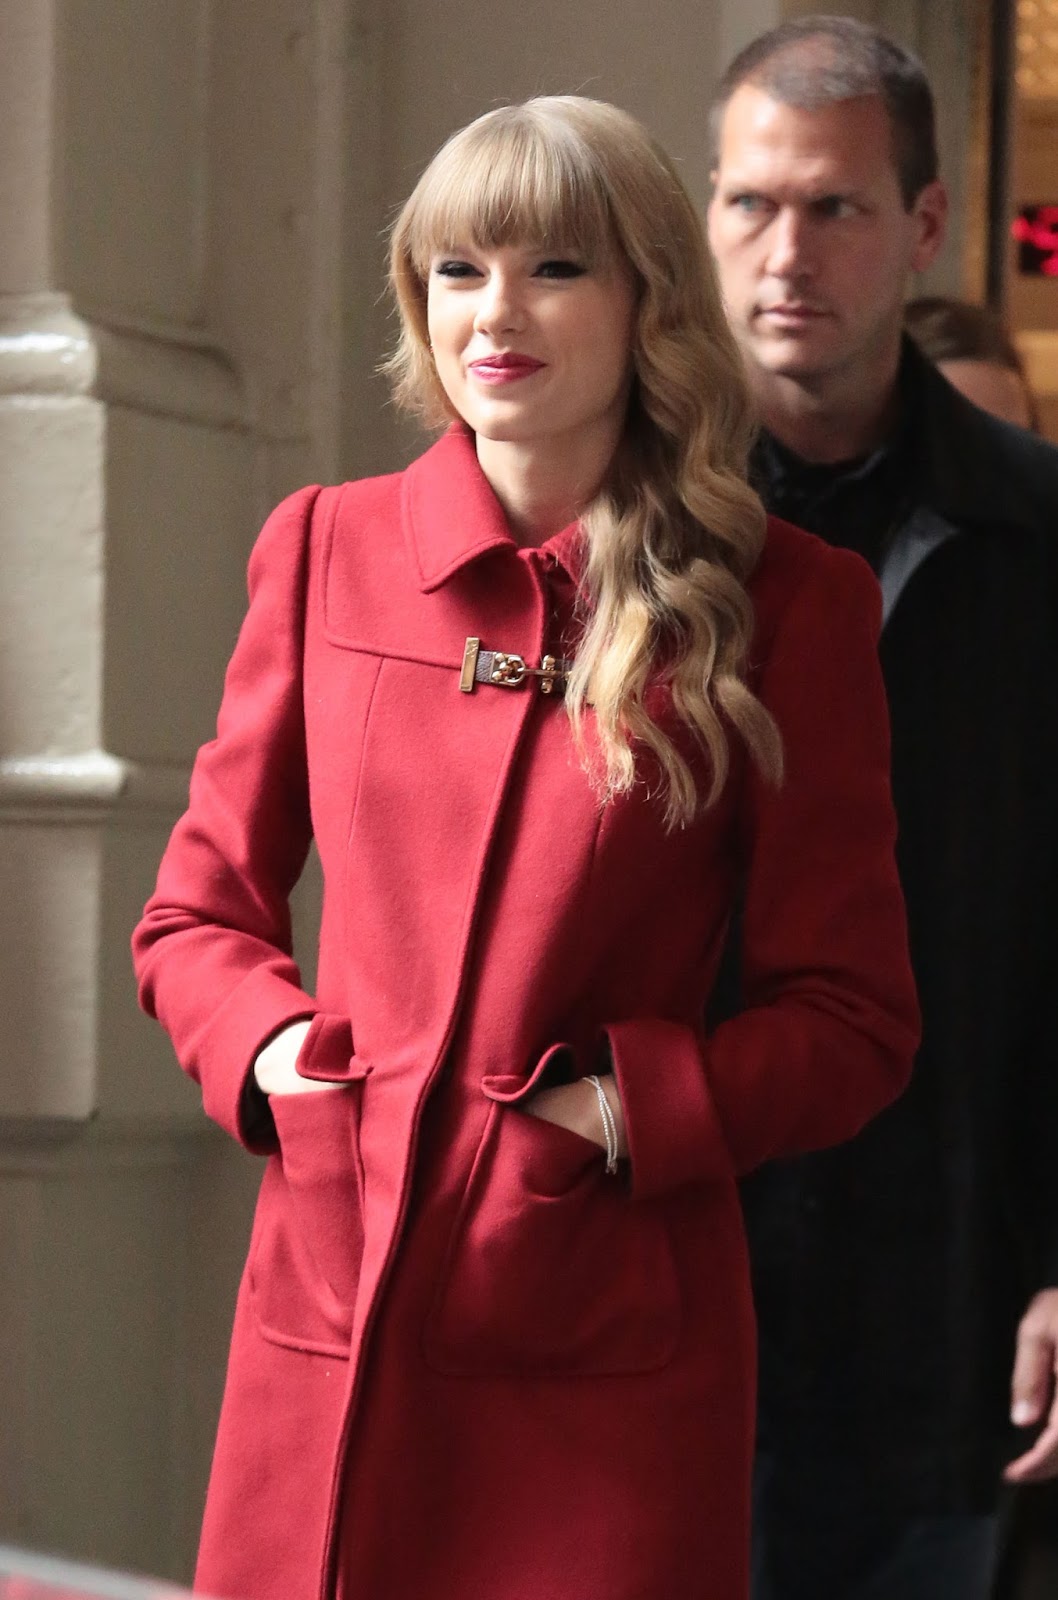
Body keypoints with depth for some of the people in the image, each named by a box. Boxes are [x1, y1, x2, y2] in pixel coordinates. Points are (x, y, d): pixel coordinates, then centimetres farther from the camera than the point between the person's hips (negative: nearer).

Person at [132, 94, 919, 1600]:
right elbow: (197, 914, 14)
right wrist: (274, 1054, -5)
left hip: (611, 1344, -2)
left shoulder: (785, 605, -1)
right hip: (332, 1313, 2)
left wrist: (636, 1108, -12)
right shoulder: (327, 552, 7)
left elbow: (853, 1020, 2)